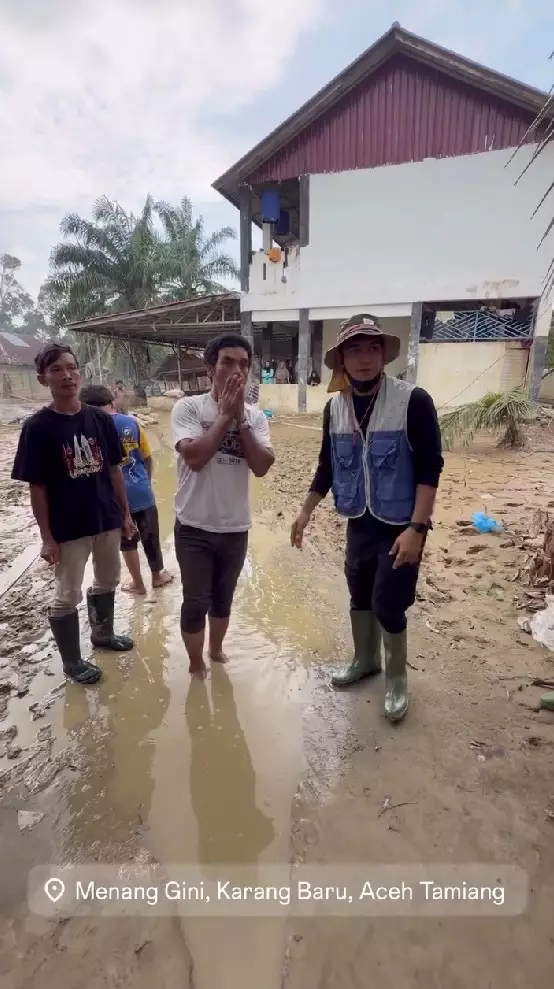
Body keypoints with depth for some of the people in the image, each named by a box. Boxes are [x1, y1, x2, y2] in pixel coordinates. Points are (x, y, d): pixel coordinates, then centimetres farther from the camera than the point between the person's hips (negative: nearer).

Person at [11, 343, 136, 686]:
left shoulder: (101, 419, -2)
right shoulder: (37, 427, -12)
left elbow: (114, 470, 5)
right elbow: (37, 487, -10)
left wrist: (125, 514, 6)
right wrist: (47, 536, -11)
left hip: (108, 519, 5)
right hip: (68, 527, -4)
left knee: (108, 581, 22)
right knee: (68, 595, 10)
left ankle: (103, 633, 47)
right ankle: (72, 661, 30)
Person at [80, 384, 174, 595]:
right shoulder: (132, 422, -1)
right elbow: (147, 458, 5)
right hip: (142, 491, 3)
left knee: (127, 542, 14)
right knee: (150, 536, 19)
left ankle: (138, 584, 27)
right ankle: (158, 575, 35)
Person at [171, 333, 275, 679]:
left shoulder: (256, 416, -1)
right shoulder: (188, 407, -11)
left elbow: (262, 466, -13)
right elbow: (195, 457, -25)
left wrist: (240, 418, -18)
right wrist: (225, 415, -21)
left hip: (236, 527, 4)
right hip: (194, 527, -3)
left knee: (224, 597, 22)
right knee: (196, 602, 9)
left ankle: (217, 650, 48)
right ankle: (196, 665, 34)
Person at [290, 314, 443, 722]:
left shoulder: (413, 401, -16)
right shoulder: (335, 407, 0)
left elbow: (430, 468, -16)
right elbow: (327, 466, 9)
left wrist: (417, 527, -21)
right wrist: (306, 512, 8)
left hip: (401, 526, -5)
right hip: (360, 523, 5)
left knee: (388, 604, 0)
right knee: (360, 597, 17)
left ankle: (397, 679, 26)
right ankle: (365, 660, 42)